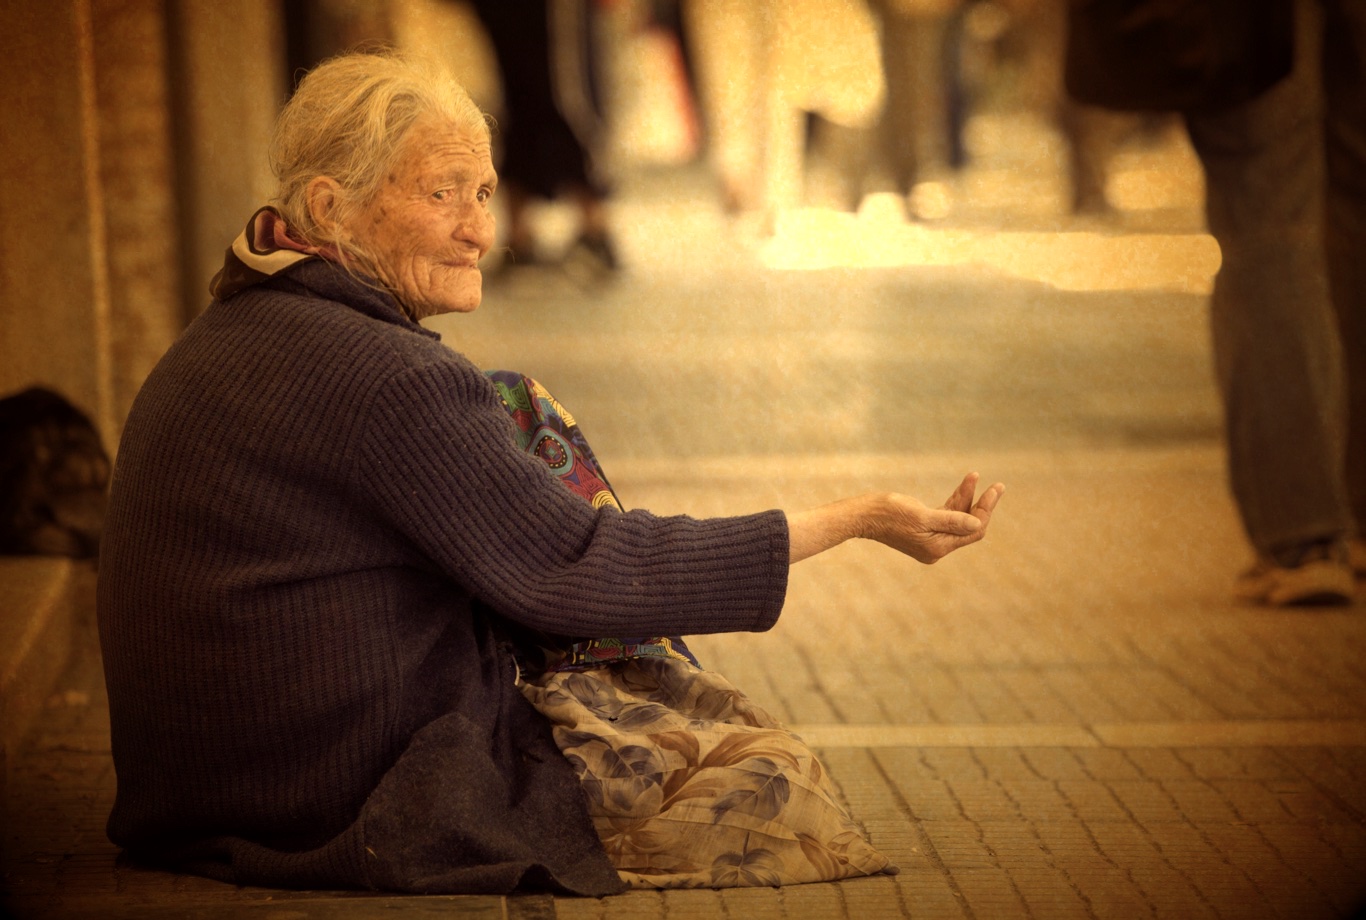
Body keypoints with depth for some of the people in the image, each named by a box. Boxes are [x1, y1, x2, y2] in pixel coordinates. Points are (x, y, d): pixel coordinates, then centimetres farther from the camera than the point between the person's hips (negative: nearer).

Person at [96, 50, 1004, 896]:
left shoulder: (229, 339, 9)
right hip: (368, 811, -10)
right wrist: (854, 520, -16)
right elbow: (579, 574, -20)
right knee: (767, 770, -2)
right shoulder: (381, 375, -22)